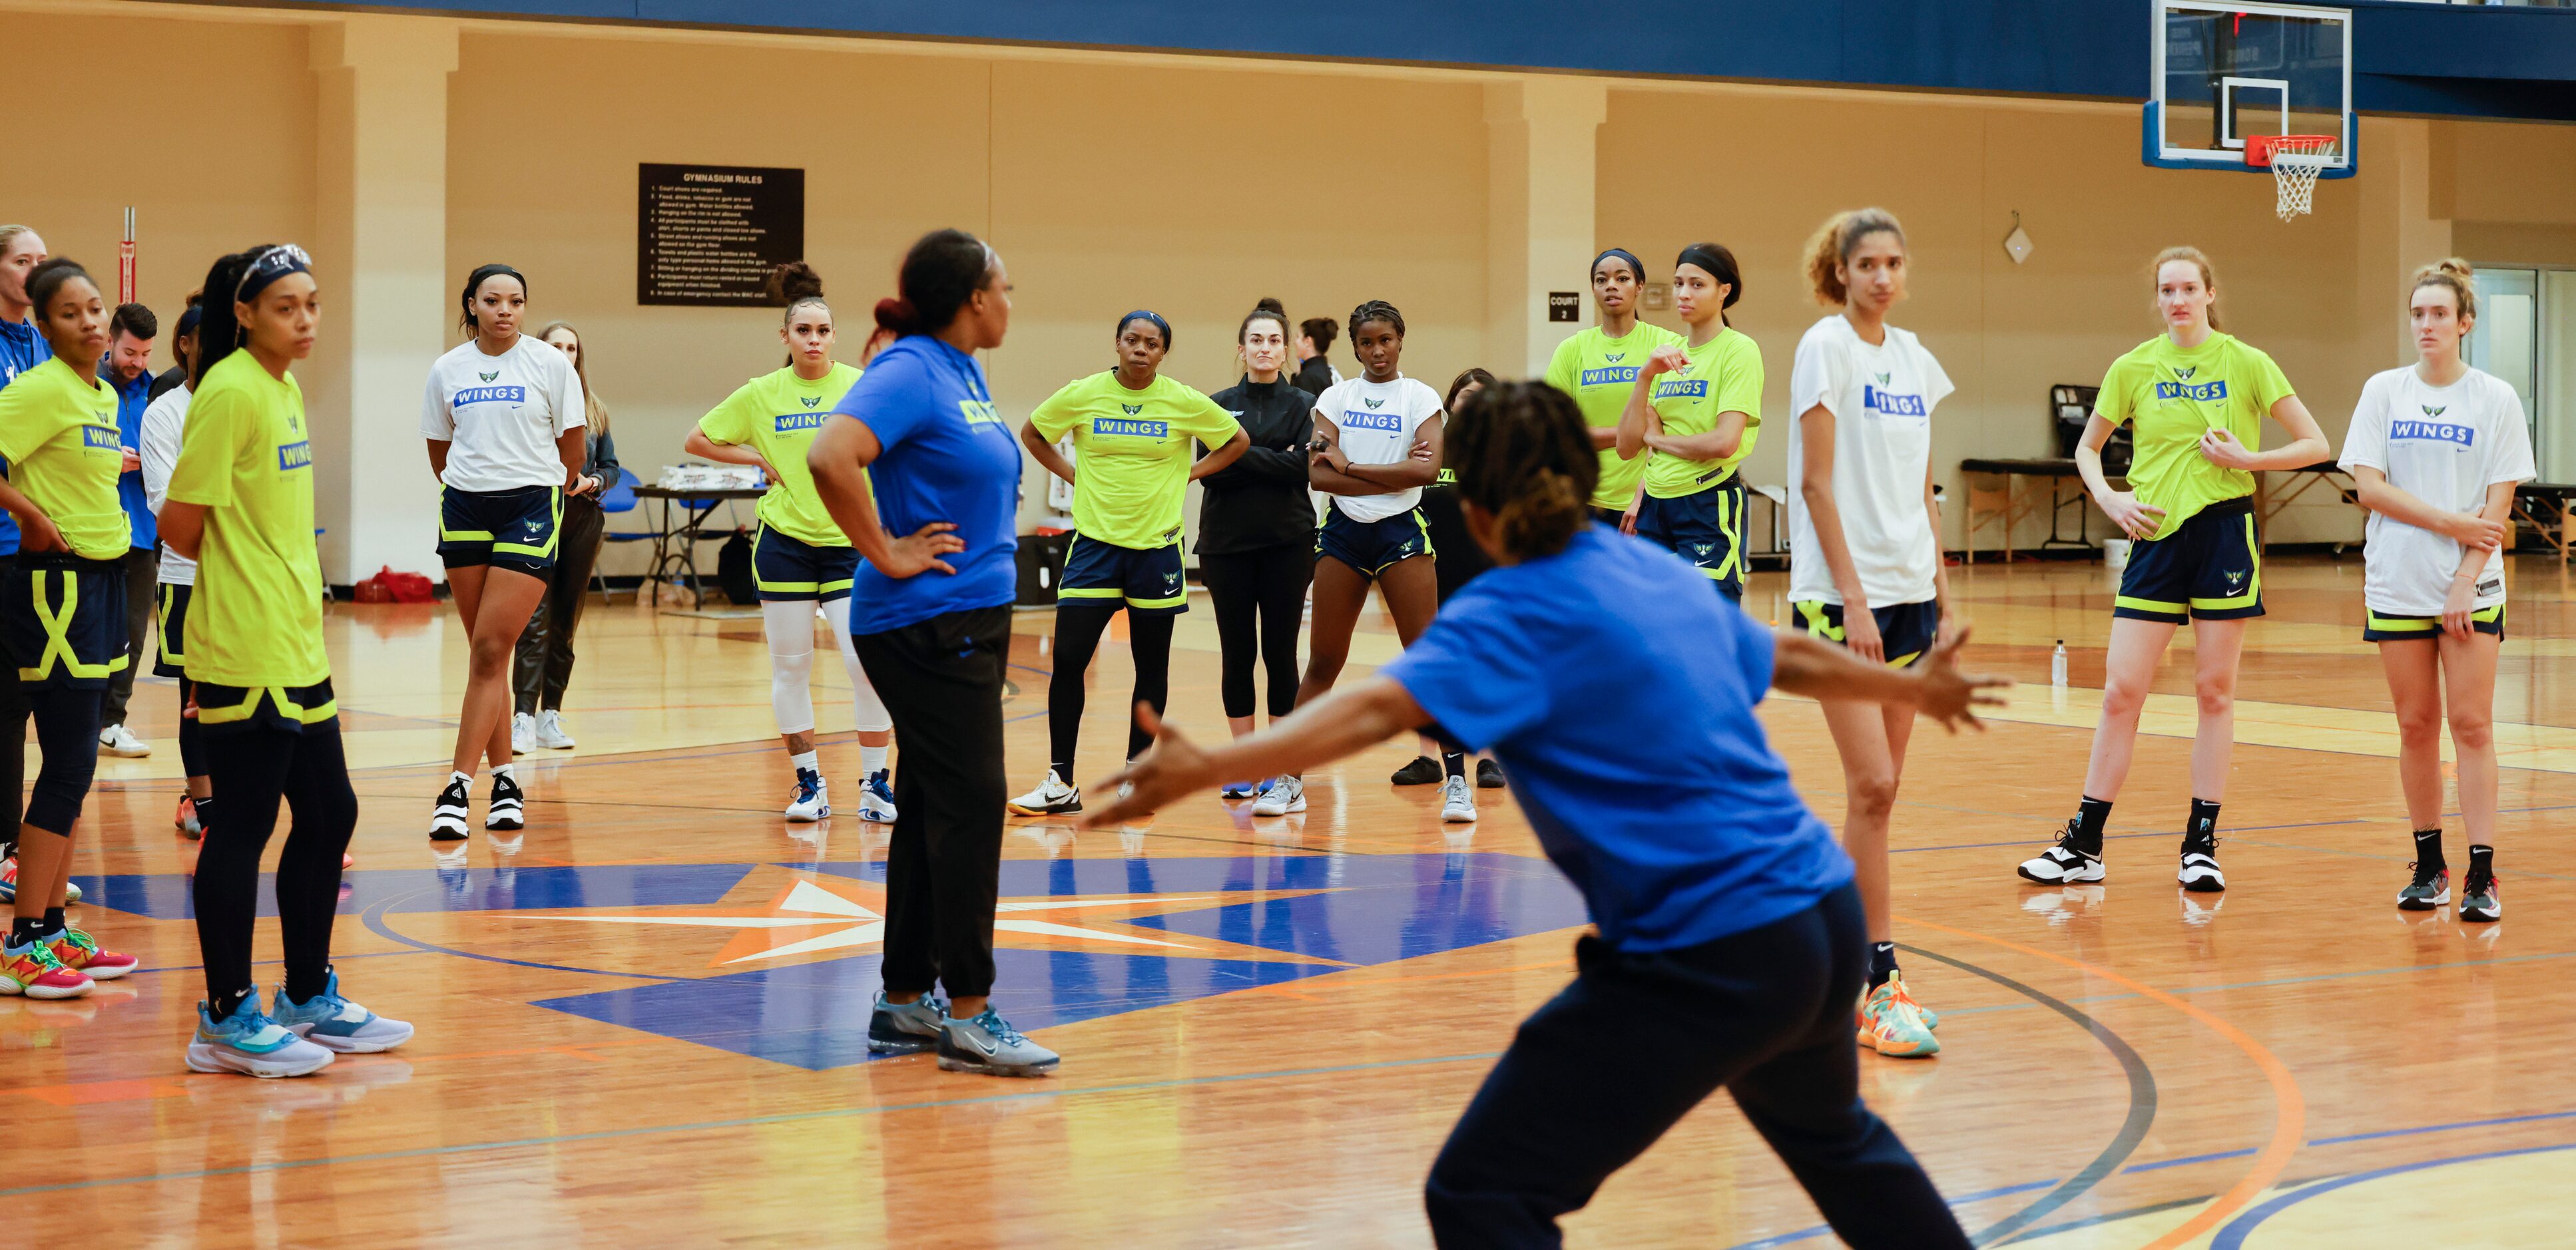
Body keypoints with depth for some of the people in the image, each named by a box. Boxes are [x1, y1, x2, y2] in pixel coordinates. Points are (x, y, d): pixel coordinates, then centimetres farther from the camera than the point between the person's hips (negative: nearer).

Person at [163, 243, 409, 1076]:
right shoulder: (230, 392, -14)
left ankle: (310, 998, 26)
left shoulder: (285, 390, 13)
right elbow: (180, 523, -15)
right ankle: (226, 1019, 6)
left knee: (328, 814, 14)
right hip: (245, 650, -9)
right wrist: (235, 568, 0)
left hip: (296, 645, 9)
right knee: (245, 823, -3)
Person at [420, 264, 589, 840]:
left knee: (490, 651, -11)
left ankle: (460, 785, -12)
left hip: (529, 509, -3)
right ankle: (503, 781, 14)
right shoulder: (447, 370, 6)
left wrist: (562, 484, 19)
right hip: (464, 509, 3)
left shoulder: (550, 364, -2)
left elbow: (573, 441, 7)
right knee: (485, 653, 6)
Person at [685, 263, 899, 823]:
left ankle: (874, 785, 2)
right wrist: (759, 459, 0)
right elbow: (698, 440, 11)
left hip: (849, 540, -1)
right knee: (790, 665, 5)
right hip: (784, 540, 2)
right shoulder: (761, 394, 1)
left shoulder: (862, 386, -3)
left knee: (865, 660, -11)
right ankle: (809, 784, 17)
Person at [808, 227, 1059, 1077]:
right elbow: (831, 458, -30)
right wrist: (887, 554, -22)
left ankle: (905, 1004, 18)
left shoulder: (964, 373, 13)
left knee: (932, 809, 12)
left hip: (970, 620, 9)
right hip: (929, 624, -9)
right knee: (969, 805, -10)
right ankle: (967, 1014, -7)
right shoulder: (911, 372, -15)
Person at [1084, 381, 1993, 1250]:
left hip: (1705, 961, -8)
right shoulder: (1660, 574, 12)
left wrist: (1207, 768, -38)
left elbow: (1379, 708, -27)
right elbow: (1791, 657, 29)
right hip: (1829, 921, 8)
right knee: (1832, 1136, 37)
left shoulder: (1516, 611, -10)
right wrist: (1911, 687, 48)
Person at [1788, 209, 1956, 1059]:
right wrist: (1852, 597, -16)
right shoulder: (1827, 347, -6)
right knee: (1871, 786, -11)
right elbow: (1817, 483, -11)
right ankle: (1880, 983, -9)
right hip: (1842, 595, -7)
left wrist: (1943, 596, 14)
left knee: (1881, 788, 7)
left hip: (1908, 592, 7)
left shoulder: (1913, 357, 13)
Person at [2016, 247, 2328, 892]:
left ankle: (2201, 845, 11)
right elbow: (2088, 447, 16)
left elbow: (2315, 445, 0)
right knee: (2121, 692, -1)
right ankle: (2084, 846, 6)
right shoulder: (2134, 368, 4)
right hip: (2156, 534, 2)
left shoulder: (2245, 363, -2)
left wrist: (2248, 459, -14)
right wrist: (2109, 499, -1)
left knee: (2215, 690, 3)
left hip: (2224, 530, -2)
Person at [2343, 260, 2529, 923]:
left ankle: (2482, 875, -6)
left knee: (2472, 724, -6)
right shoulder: (2383, 391, 5)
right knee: (2416, 725, 4)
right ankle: (2430, 866, 13)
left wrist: (2465, 582, -11)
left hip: (2471, 588, -2)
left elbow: (2499, 505, -2)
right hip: (2398, 585, 2)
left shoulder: (2496, 399, 1)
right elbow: (2369, 487, -3)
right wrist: (2451, 522, -11)